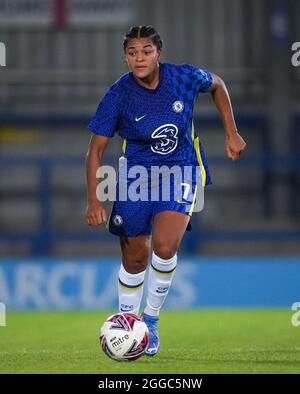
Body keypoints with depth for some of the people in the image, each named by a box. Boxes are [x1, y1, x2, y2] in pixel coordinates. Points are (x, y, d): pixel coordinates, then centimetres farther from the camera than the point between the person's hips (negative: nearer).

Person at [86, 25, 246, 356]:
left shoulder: (185, 77, -15)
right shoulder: (118, 95, -16)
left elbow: (216, 85, 10)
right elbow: (96, 149, -9)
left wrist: (231, 133, 8)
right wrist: (93, 201, -17)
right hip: (136, 173, 1)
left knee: (165, 246, -22)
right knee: (135, 258, 6)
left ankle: (151, 319, -1)